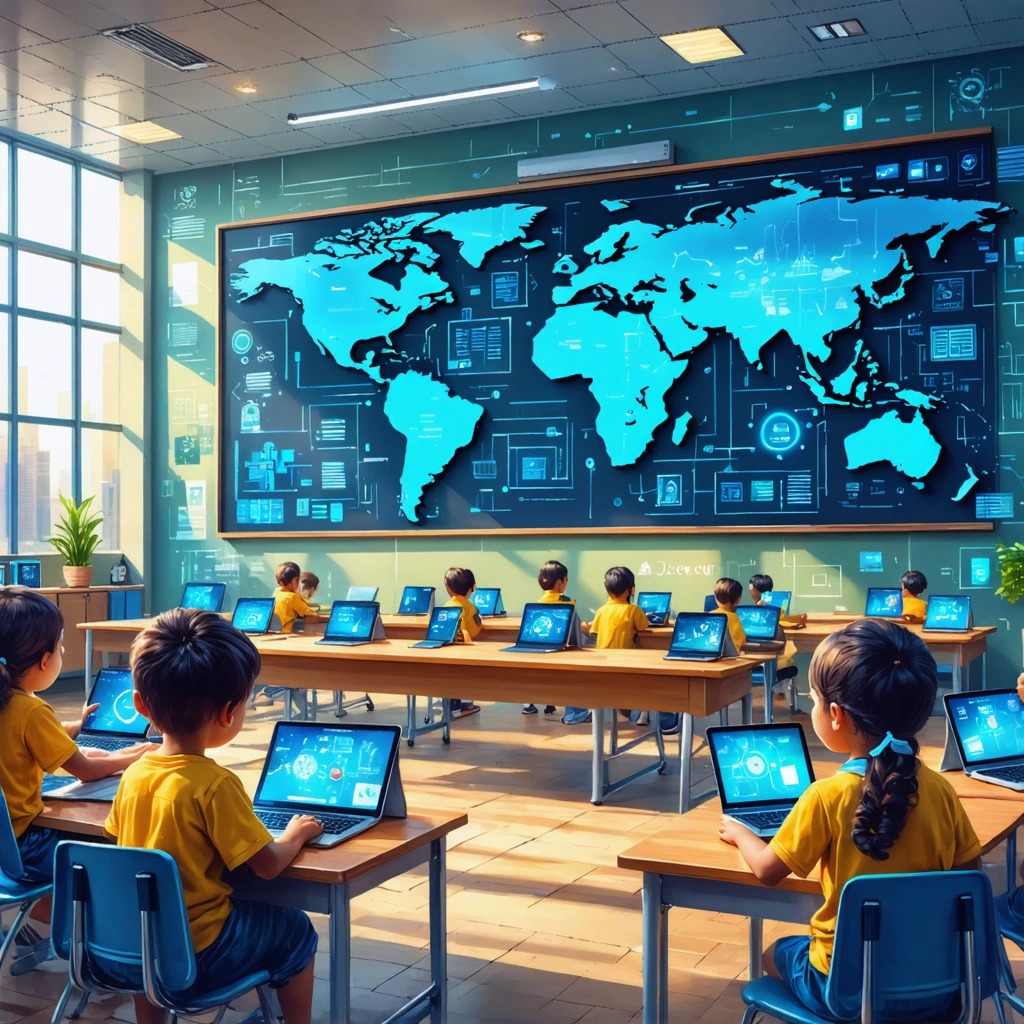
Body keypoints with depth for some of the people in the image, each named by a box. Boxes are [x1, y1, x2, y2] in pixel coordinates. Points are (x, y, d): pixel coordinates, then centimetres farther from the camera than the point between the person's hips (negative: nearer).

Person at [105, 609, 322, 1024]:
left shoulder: (134, 774, -3)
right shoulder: (215, 784, -22)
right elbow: (268, 864, -16)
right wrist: (296, 833, 4)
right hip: (193, 955, -6)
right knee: (294, 931, 14)